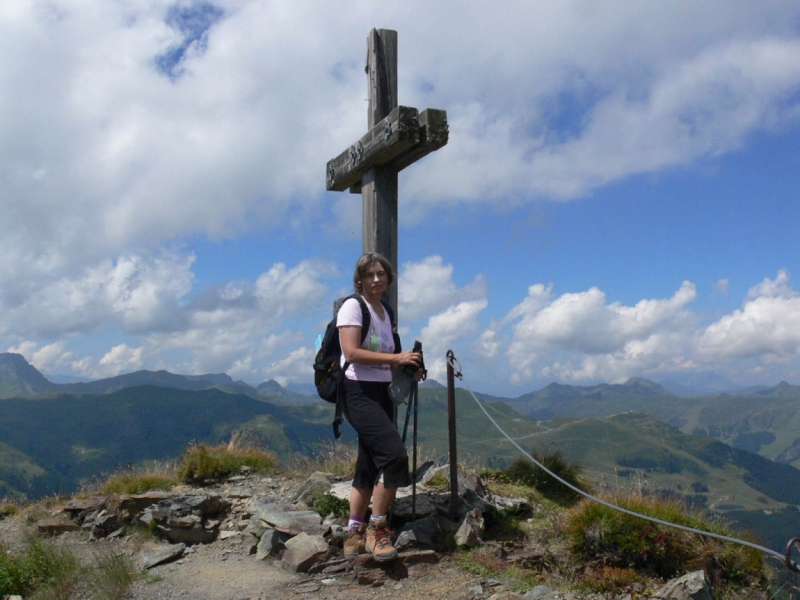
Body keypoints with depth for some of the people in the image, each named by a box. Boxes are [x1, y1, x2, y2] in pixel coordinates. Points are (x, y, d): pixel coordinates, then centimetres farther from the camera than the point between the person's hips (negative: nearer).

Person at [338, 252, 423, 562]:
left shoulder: (385, 312, 15)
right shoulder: (352, 306, -9)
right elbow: (352, 353, -20)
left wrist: (407, 368, 3)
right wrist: (396, 358, -23)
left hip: (381, 393, 9)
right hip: (359, 392, -9)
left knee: (369, 465, 10)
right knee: (394, 454, -19)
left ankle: (355, 535, 18)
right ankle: (376, 528, -5)